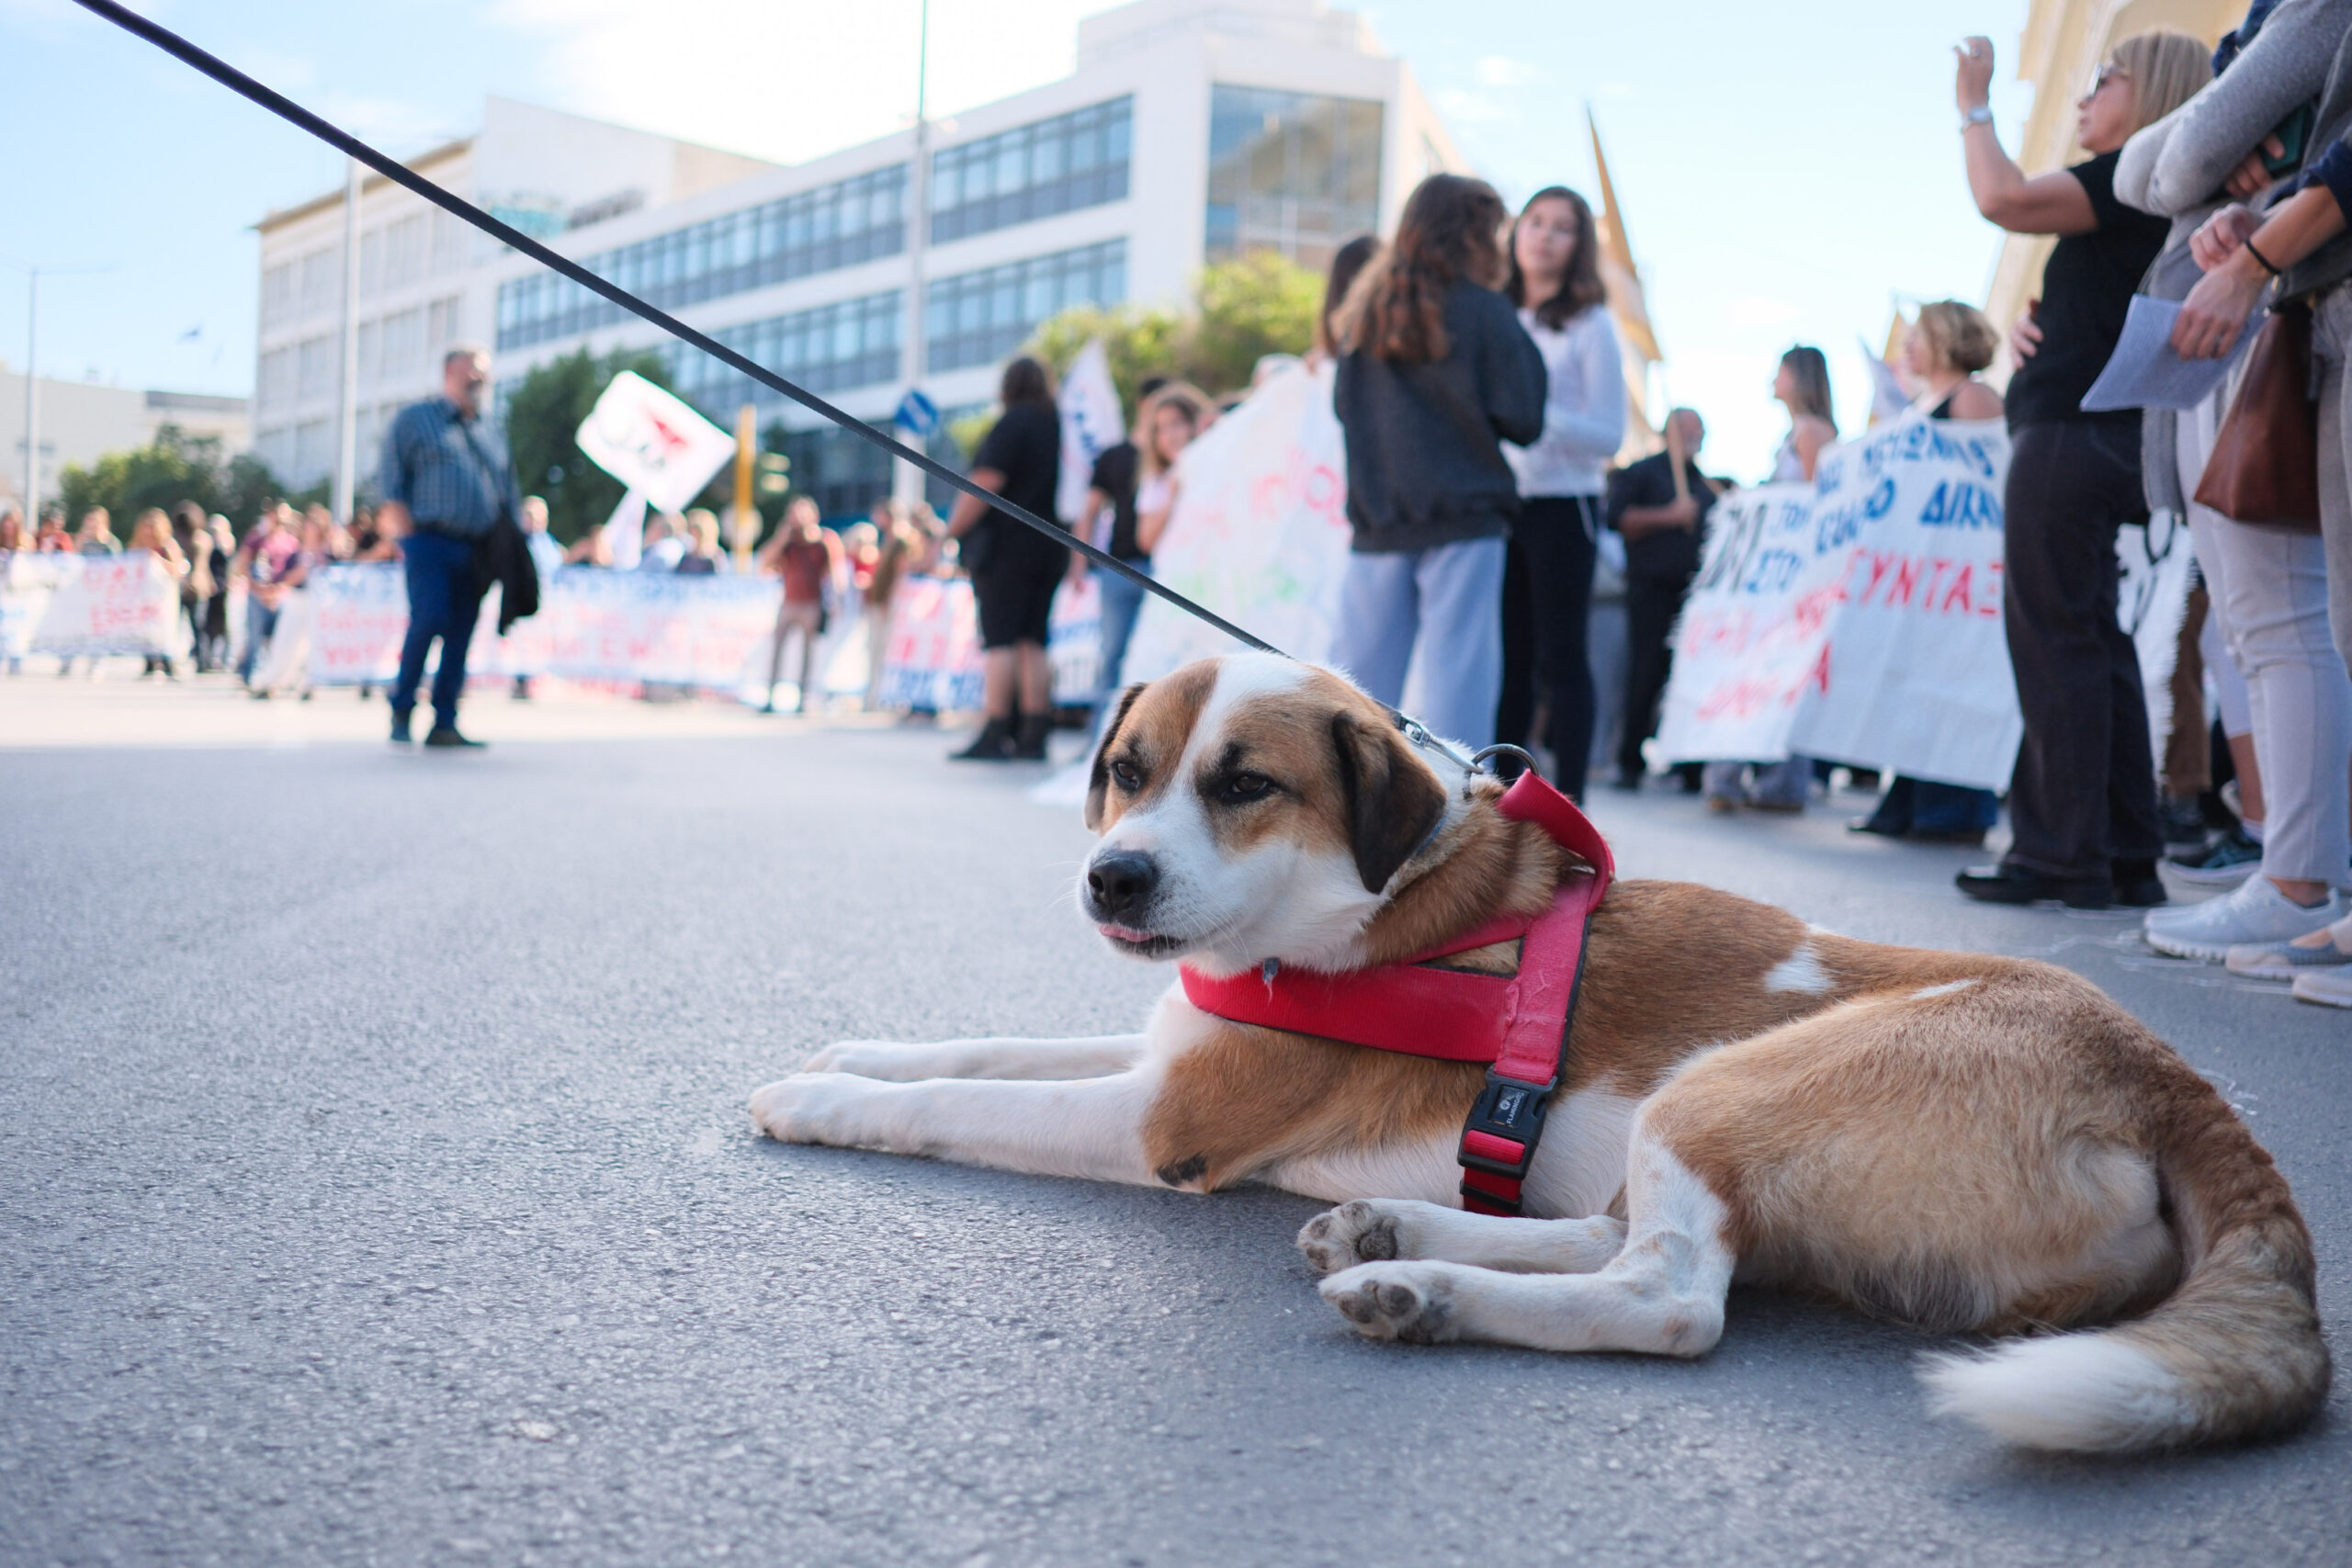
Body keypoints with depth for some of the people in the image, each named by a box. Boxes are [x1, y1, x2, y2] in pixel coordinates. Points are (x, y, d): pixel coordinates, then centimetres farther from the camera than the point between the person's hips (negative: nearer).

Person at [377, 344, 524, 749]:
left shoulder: (490, 433, 22)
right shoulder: (415, 419, 8)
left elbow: (509, 494, 22)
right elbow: (391, 482, 2)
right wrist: (403, 523, -10)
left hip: (477, 549, 5)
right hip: (430, 541, -4)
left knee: (460, 636, 1)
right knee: (429, 619, -18)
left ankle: (444, 724, 4)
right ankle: (402, 708, -3)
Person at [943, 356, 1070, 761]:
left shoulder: (1012, 423, -8)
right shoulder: (1061, 426, 14)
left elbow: (985, 483, -16)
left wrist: (951, 531, -10)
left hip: (1005, 543, -7)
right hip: (1050, 547, 7)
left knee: (999, 640, -9)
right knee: (1033, 641, 7)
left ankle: (994, 736, -13)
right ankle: (1033, 737, 4)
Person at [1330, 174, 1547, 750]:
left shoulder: (1367, 308, 9)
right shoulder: (1483, 309, -6)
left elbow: (1343, 406, 14)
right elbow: (1522, 419, -5)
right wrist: (1524, 348, 8)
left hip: (1377, 516, 5)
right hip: (1462, 515, -5)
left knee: (1361, 661, 9)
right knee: (1459, 666, -3)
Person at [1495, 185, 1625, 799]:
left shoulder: (1589, 326, -2)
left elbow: (1609, 435, -8)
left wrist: (1535, 413, -21)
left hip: (1563, 507, -5)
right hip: (1499, 507, 5)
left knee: (1562, 658, -3)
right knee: (1506, 657, 7)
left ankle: (1567, 804, 1)